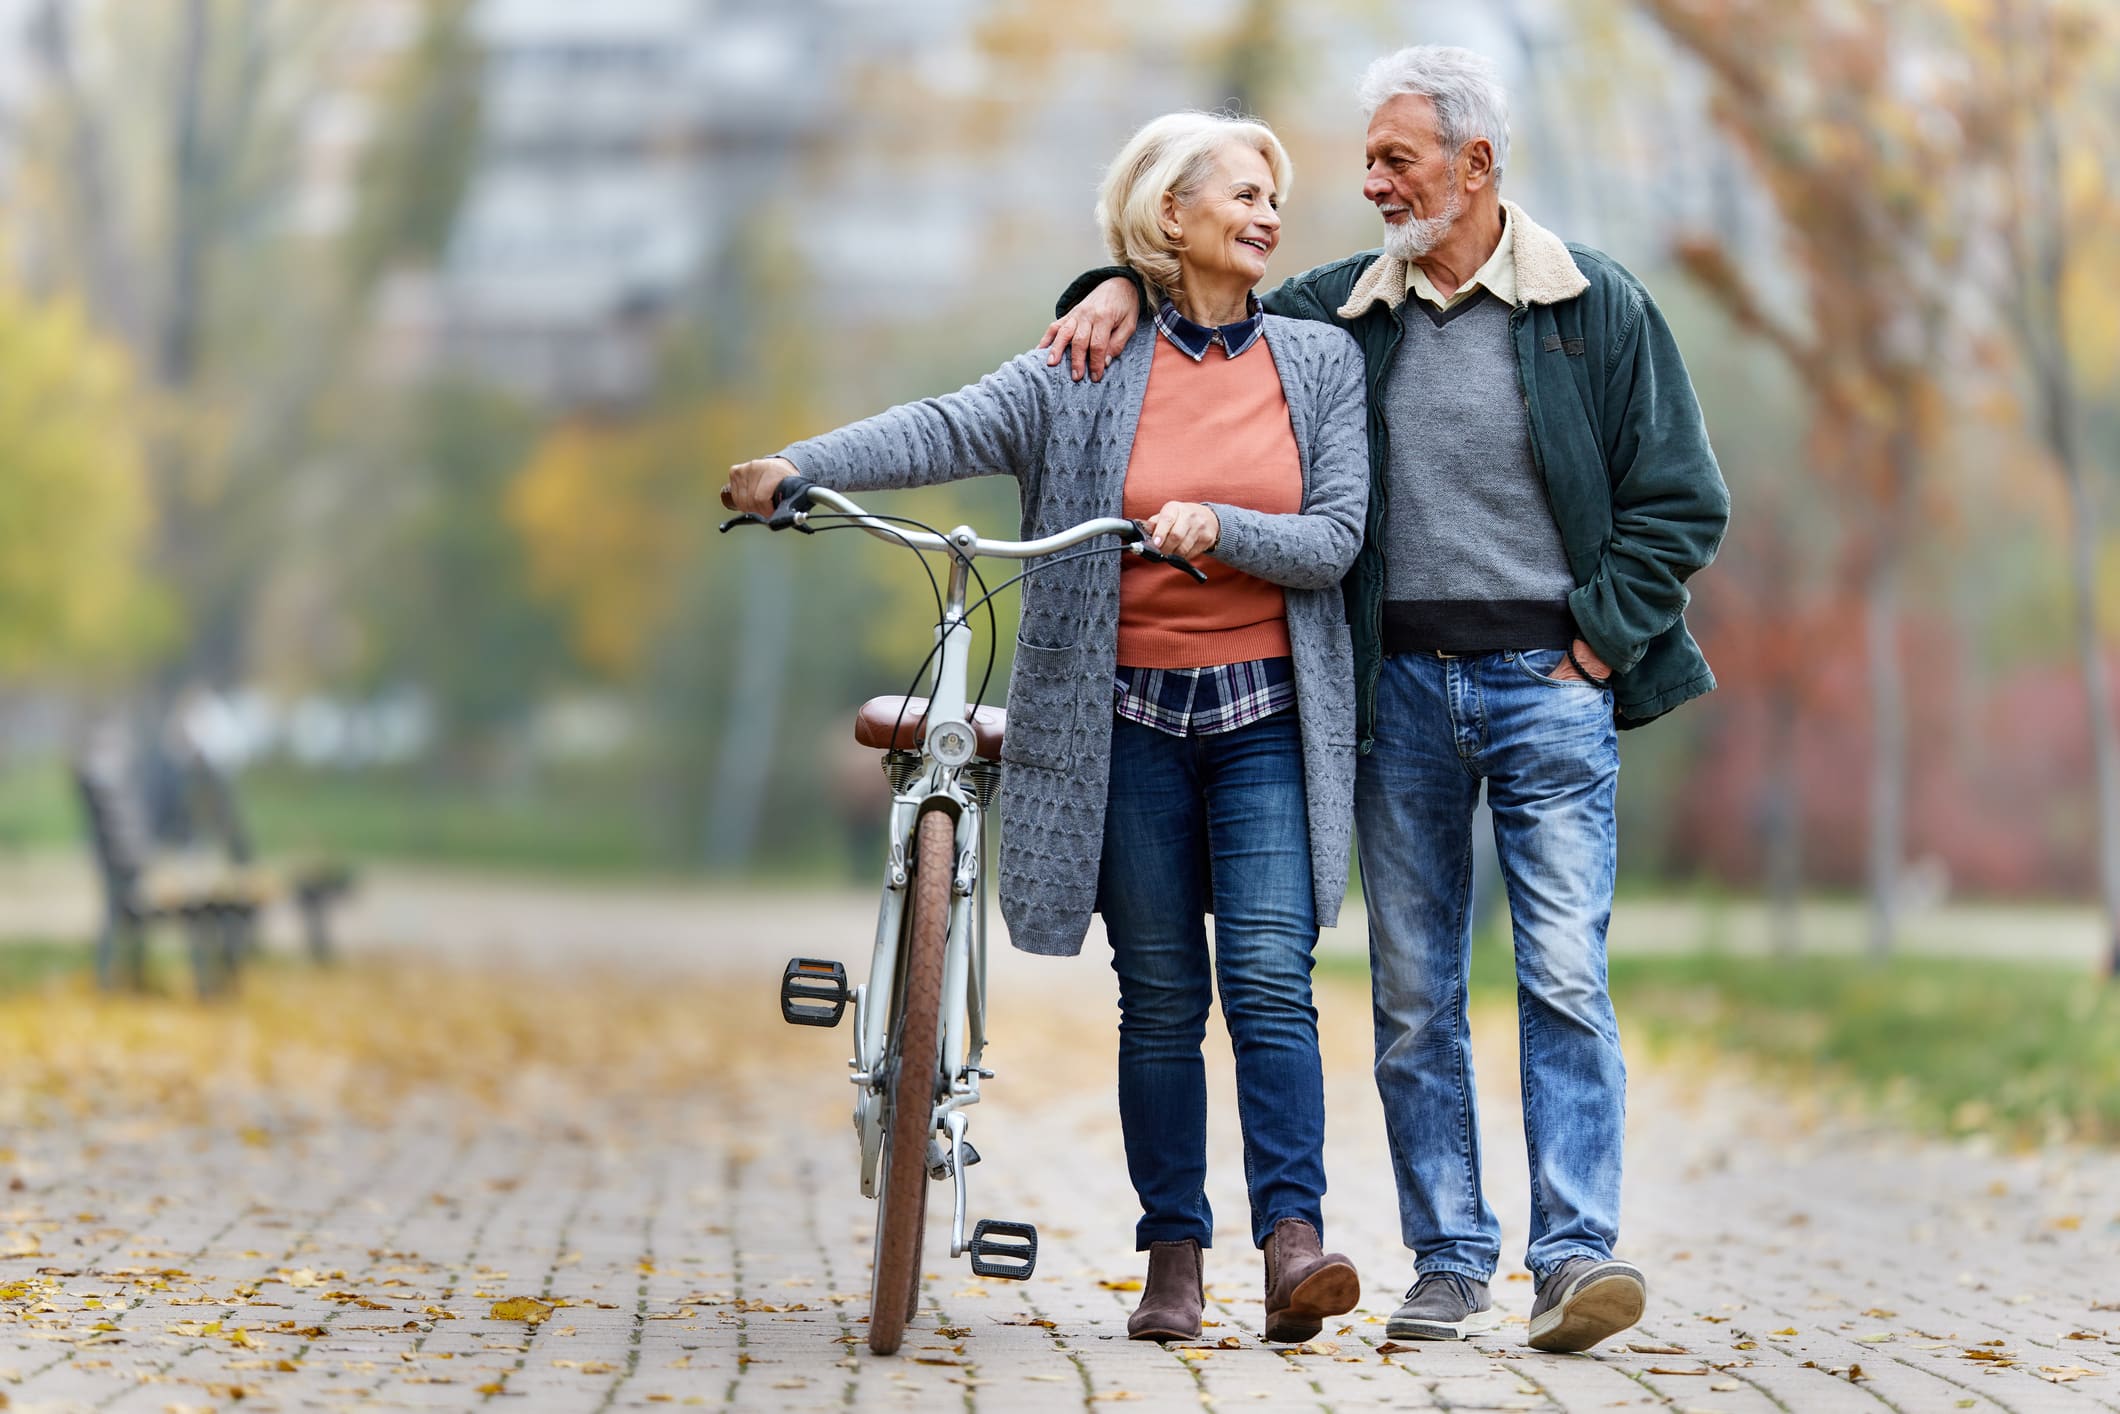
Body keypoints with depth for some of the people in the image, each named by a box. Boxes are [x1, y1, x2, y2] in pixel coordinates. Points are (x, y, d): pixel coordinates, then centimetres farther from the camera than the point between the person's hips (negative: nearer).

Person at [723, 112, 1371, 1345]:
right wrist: (799, 466, -26)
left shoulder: (1323, 362, 6)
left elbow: (1335, 538, -2)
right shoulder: (1090, 370, 2)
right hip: (1129, 719, 0)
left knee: (1270, 975, -12)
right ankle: (1174, 1255, 9)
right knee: (1160, 996, 4)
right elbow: (949, 429, -11)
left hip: (1267, 720, 0)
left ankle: (1294, 1237, -15)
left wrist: (1218, 525, -20)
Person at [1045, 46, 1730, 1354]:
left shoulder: (1596, 307, 1)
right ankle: (1452, 1265, 9)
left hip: (1548, 683, -3)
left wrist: (1593, 645, -5)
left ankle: (1579, 1253, -12)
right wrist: (1121, 289, 3)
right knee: (1414, 994, 3)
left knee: (1565, 975, -11)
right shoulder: (1340, 309, 10)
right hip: (1397, 691, 4)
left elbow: (1682, 501, 2)